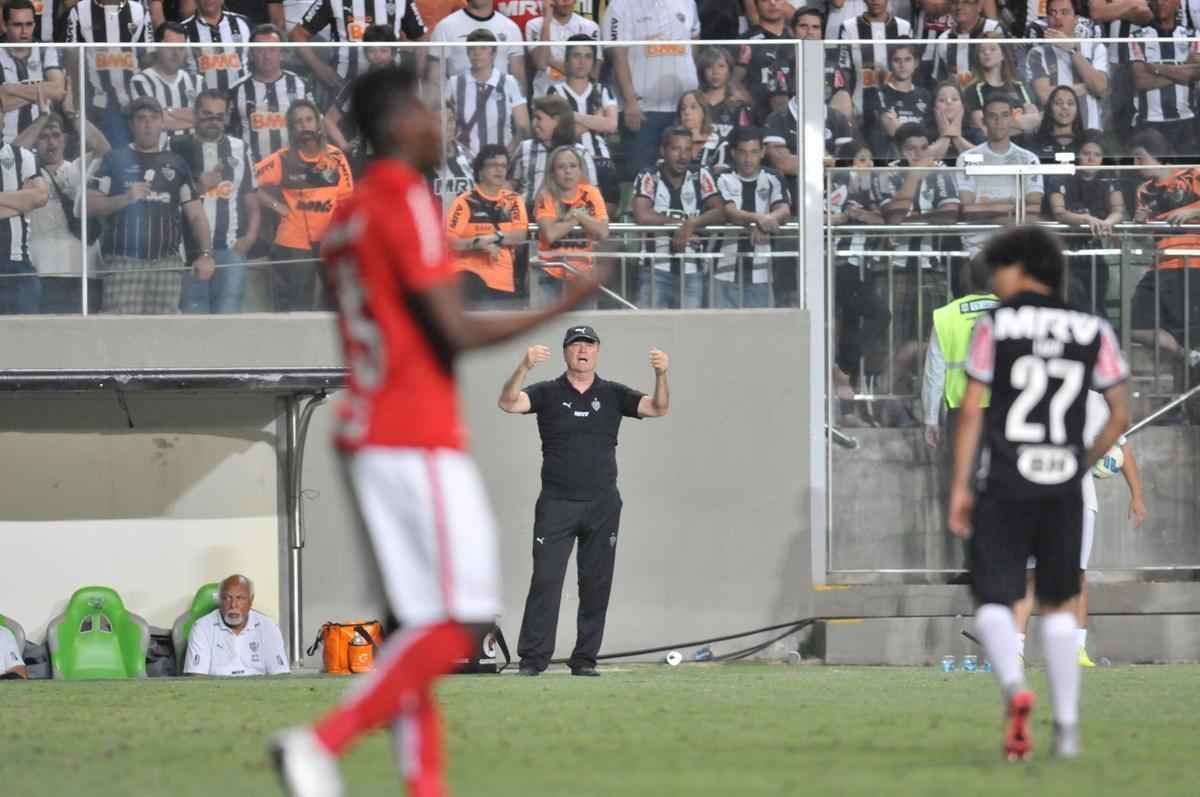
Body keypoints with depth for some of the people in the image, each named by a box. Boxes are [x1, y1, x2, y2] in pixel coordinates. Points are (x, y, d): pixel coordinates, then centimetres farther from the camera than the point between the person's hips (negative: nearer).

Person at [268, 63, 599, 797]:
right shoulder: (407, 203, -11)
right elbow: (456, 331, -17)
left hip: (368, 436, 9)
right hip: (423, 441, -9)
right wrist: (562, 308, -12)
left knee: (424, 628, 7)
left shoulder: (348, 218, 16)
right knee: (464, 624, -8)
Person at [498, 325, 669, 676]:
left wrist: (661, 375, -22)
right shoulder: (547, 394, 3)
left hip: (602, 505, 2)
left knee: (596, 584, 3)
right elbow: (509, 403, -13)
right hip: (556, 504, -2)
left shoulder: (613, 395, 8)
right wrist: (523, 367, -32)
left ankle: (585, 659, 9)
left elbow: (657, 408, -2)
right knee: (545, 580, -9)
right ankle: (532, 658, -9)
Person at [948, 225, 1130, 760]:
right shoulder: (1093, 332, 7)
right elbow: (1121, 415, 6)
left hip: (1006, 489, -3)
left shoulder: (995, 326, -2)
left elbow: (971, 412, -6)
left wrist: (960, 486, -2)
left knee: (993, 601, 0)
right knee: (1057, 605, 17)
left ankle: (1014, 687, -28)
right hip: (1064, 490, 3)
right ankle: (1067, 726, 13)